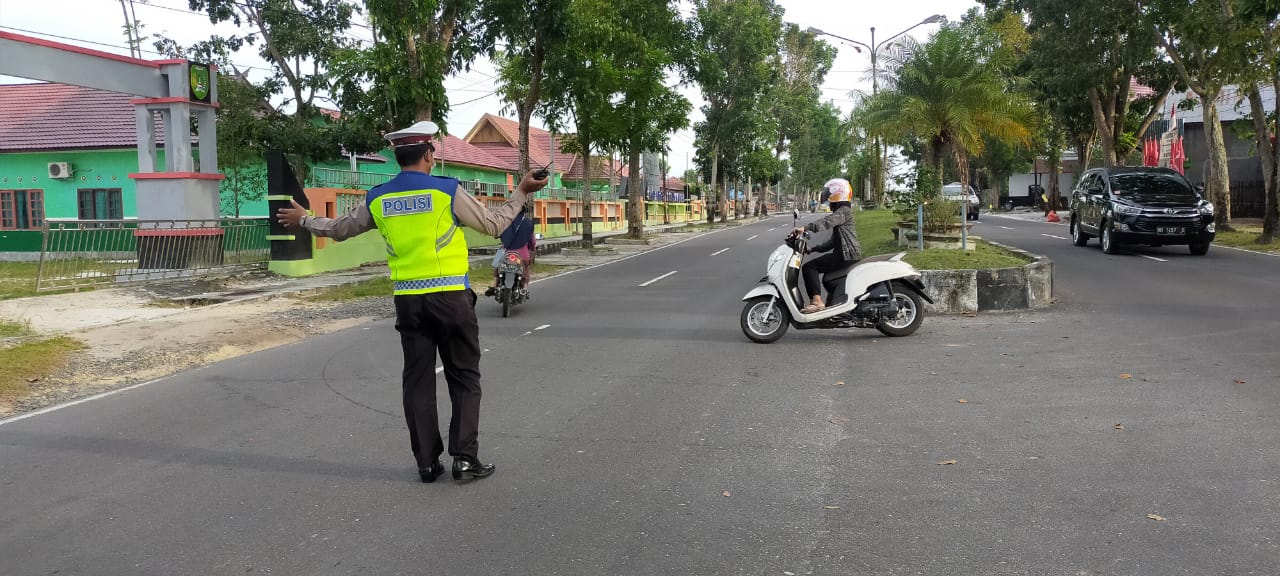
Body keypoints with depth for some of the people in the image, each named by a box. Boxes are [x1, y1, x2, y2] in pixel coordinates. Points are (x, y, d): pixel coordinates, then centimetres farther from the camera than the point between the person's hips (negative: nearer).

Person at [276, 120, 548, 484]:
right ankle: (464, 458, 2)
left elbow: (339, 229, 20)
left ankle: (427, 462, 13)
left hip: (407, 300, 4)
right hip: (450, 296, -3)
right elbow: (494, 225, 2)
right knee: (464, 378, 6)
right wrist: (521, 193, 14)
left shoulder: (377, 199, 6)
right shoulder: (447, 191, -7)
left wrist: (303, 220, 38)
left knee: (418, 380, 10)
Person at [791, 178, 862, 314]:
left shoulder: (843, 211, -8)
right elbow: (833, 242, 26)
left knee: (809, 267, -17)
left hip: (847, 254, -11)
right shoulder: (842, 212, 25)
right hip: (848, 253, 11)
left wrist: (806, 228, -41)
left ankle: (817, 301, -28)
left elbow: (828, 221, -30)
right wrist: (813, 248, 19)